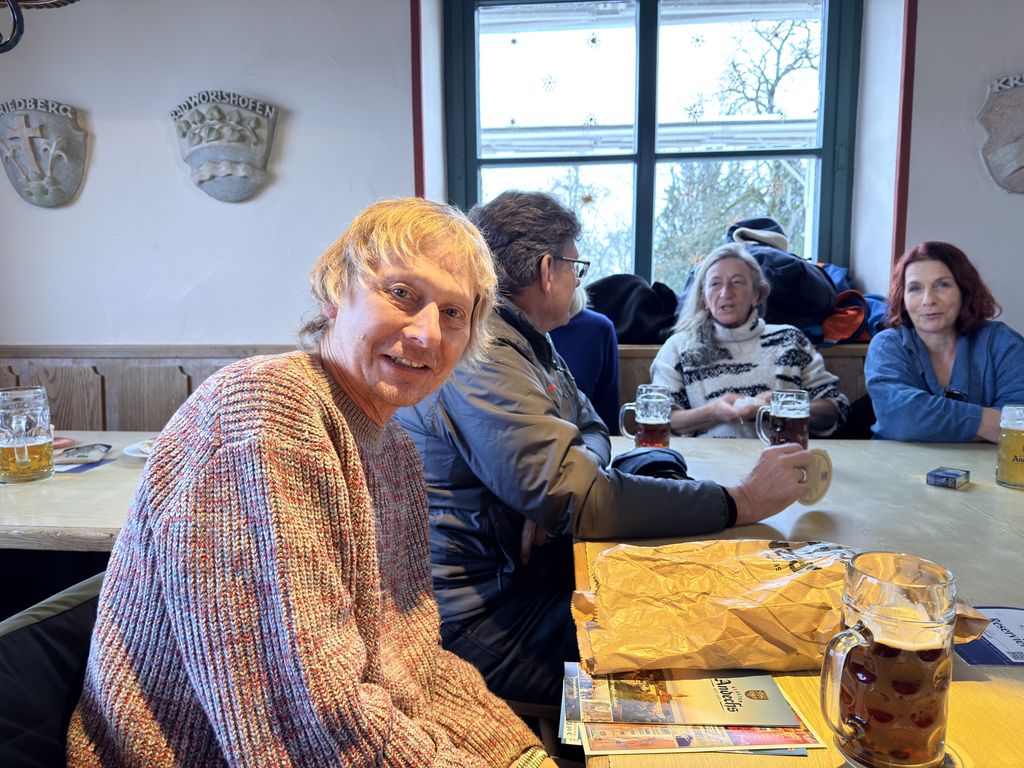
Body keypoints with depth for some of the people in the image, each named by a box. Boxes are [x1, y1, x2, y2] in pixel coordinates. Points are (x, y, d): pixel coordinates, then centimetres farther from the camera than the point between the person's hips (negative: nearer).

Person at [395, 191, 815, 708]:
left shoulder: (525, 341, 11)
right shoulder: (478, 355, -24)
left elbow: (593, 431, 10)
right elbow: (578, 499, -31)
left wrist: (561, 489, -13)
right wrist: (740, 501, -24)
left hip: (533, 572, 10)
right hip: (485, 620, -9)